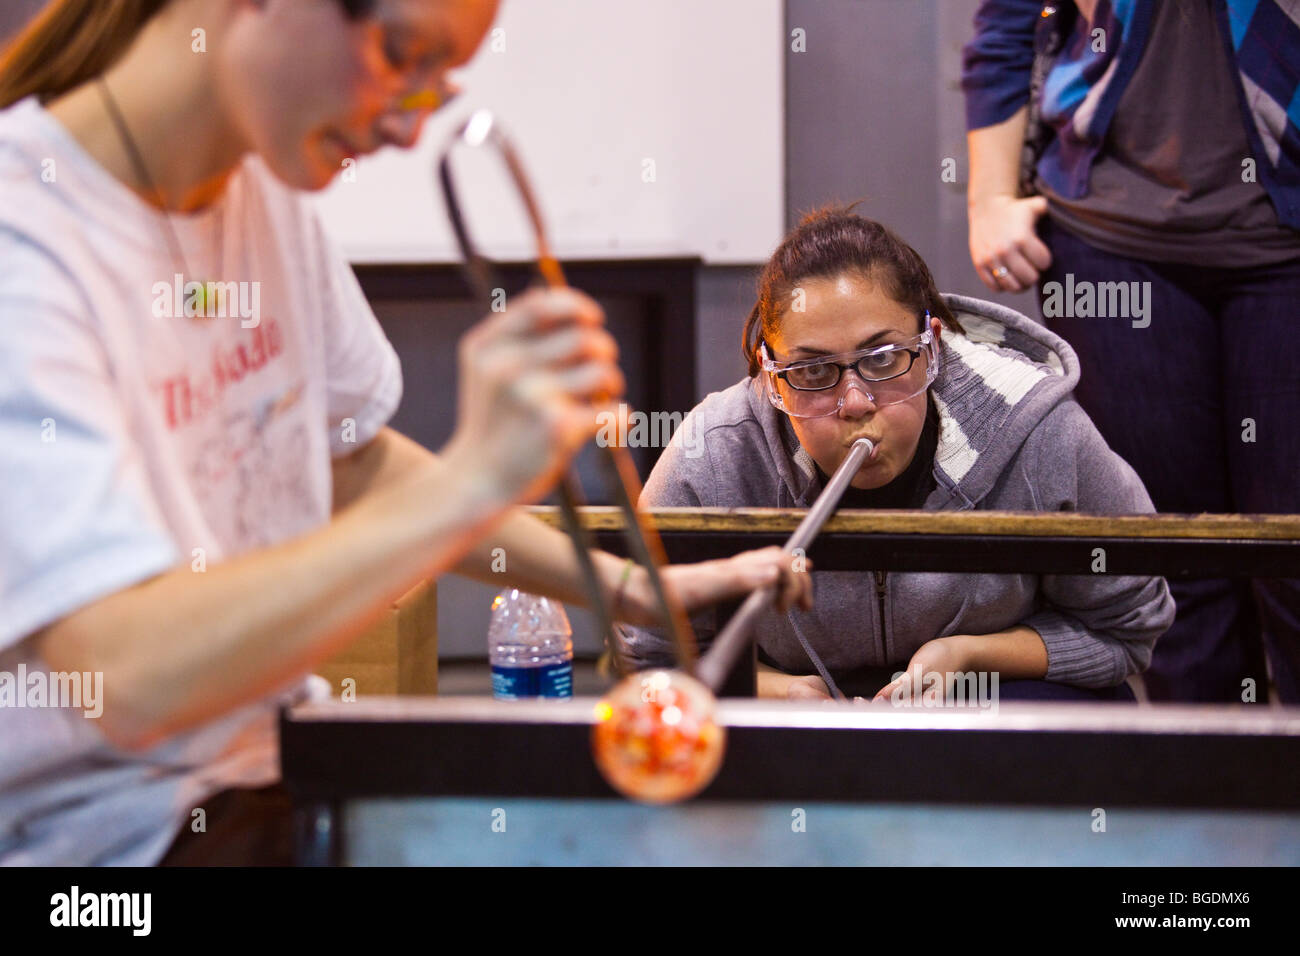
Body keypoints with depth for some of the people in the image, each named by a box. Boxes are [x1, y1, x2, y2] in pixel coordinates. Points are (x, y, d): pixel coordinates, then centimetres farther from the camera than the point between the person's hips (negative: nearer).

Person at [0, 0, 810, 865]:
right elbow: (126, 680, -32)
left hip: (272, 770, 8)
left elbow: (355, 466, 17)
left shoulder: (262, 191, 4)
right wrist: (473, 479, -37)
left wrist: (634, 590, 8)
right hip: (98, 832, -7)